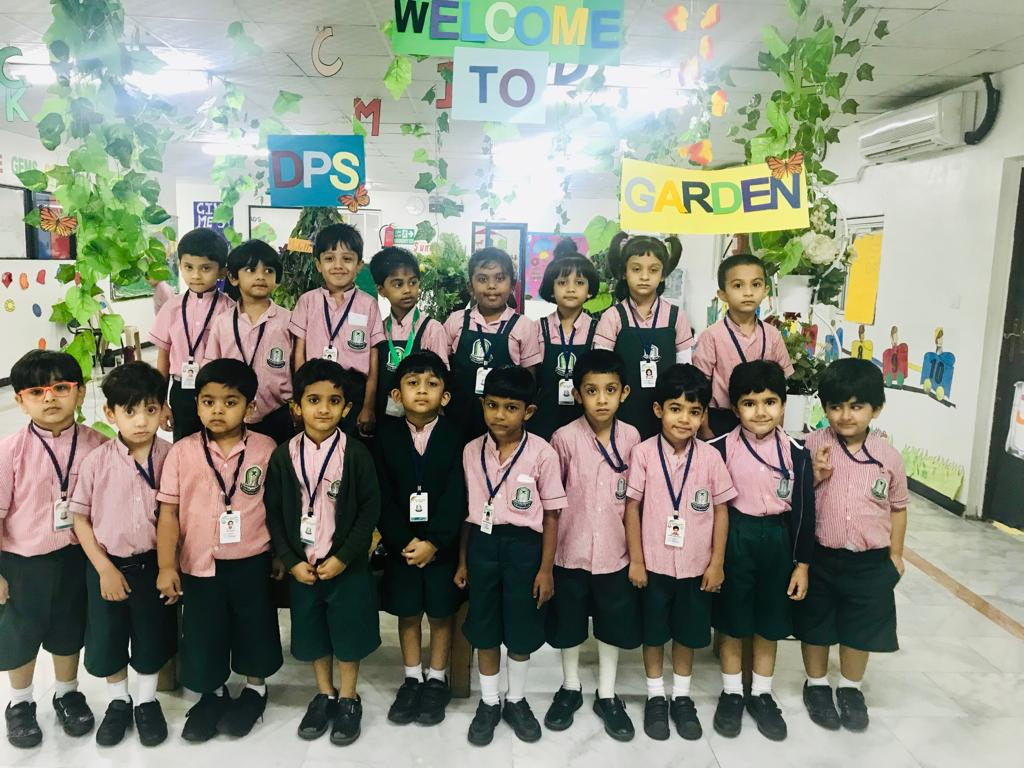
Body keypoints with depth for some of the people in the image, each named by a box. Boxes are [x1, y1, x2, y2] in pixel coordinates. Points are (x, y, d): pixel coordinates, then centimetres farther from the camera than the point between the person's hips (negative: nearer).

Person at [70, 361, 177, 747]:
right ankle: (118, 701, 40)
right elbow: (80, 517, -5)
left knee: (152, 639, 16)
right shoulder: (97, 461, -13)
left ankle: (147, 701, 39)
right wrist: (104, 569, -9)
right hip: (108, 565, 0)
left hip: (153, 564, 0)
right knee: (106, 640, 15)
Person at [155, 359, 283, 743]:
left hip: (251, 562, 0)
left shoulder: (265, 449, -7)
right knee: (202, 634, 14)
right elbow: (169, 512, -4)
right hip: (199, 565, 1)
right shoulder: (182, 452, -6)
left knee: (254, 628, 14)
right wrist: (166, 566, -9)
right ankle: (213, 693, 39)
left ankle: (255, 688, 39)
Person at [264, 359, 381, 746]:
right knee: (313, 632, 16)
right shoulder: (284, 456, -4)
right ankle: (324, 694, 37)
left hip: (347, 566, -2)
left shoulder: (355, 453, -11)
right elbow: (274, 513, 0)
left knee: (348, 632, 9)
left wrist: (343, 558, -13)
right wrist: (292, 561, -6)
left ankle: (348, 699, 29)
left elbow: (370, 509, -10)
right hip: (302, 566, 3)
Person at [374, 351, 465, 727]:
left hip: (443, 543, -1)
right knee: (407, 611, 12)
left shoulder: (455, 438, -7)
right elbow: (384, 498, -5)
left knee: (441, 610, 8)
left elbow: (456, 498, -12)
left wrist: (434, 542, -18)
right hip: (401, 542, 2)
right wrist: (404, 541, -14)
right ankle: (412, 679, 29)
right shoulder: (387, 437, -2)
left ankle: (437, 680, 26)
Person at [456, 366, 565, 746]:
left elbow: (551, 516, -6)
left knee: (521, 630, 11)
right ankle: (488, 703, 33)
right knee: (484, 630, 13)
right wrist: (462, 559, 9)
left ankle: (516, 701, 35)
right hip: (482, 544, 2)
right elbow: (468, 510, 7)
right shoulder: (471, 451, -1)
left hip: (523, 546, -2)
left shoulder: (542, 454, -11)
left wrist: (545, 568, -6)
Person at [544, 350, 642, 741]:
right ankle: (570, 688, 38)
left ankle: (607, 695, 35)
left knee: (613, 623, 15)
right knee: (568, 622, 15)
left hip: (615, 550, 2)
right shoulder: (565, 438, -14)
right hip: (571, 550, -1)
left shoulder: (631, 437, -7)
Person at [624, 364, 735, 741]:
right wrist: (635, 560, -6)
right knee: (654, 634, 13)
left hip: (696, 566, 1)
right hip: (654, 564, -1)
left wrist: (717, 563, -1)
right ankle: (655, 698, 32)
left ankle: (682, 698, 35)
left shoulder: (710, 457, -7)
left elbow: (721, 510, 0)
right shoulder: (643, 453, -11)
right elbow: (632, 507, -6)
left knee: (688, 634, 16)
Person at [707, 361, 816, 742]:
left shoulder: (796, 453, -6)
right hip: (733, 540, -1)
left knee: (769, 624, 15)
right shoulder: (720, 449, -11)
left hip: (777, 541, 2)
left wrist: (802, 563, 0)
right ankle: (731, 693, 30)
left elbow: (803, 511, -1)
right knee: (732, 622, 11)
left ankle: (762, 694, 34)